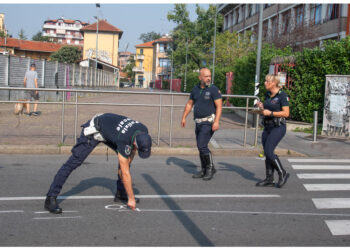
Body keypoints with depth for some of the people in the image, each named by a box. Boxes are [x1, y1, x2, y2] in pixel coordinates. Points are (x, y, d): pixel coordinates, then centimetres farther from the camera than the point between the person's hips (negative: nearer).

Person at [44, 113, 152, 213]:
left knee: (126, 159, 3)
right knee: (74, 162, -15)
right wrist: (131, 198, -26)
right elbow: (125, 173, -33)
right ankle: (50, 198, -13)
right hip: (94, 130, -8)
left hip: (109, 130, 8)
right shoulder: (123, 140, -39)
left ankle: (121, 193, 13)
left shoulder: (143, 131, -19)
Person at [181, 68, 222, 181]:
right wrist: (184, 117, 13)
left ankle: (210, 168, 3)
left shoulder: (214, 89, -8)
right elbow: (189, 104, 19)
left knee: (202, 145, -14)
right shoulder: (195, 89, 11)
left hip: (208, 122, -7)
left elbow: (219, 106, -13)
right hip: (198, 122, 7)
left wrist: (216, 121, -23)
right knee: (200, 147, 10)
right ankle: (204, 171, 21)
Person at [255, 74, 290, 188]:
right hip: (267, 127, 8)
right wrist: (261, 108, -3)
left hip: (278, 127, -8)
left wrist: (270, 113, -20)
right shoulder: (267, 95, 11)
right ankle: (269, 179, 14)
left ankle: (282, 173, 3)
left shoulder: (282, 95, -11)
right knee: (267, 153, 7)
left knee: (268, 151, -14)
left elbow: (286, 113, -15)